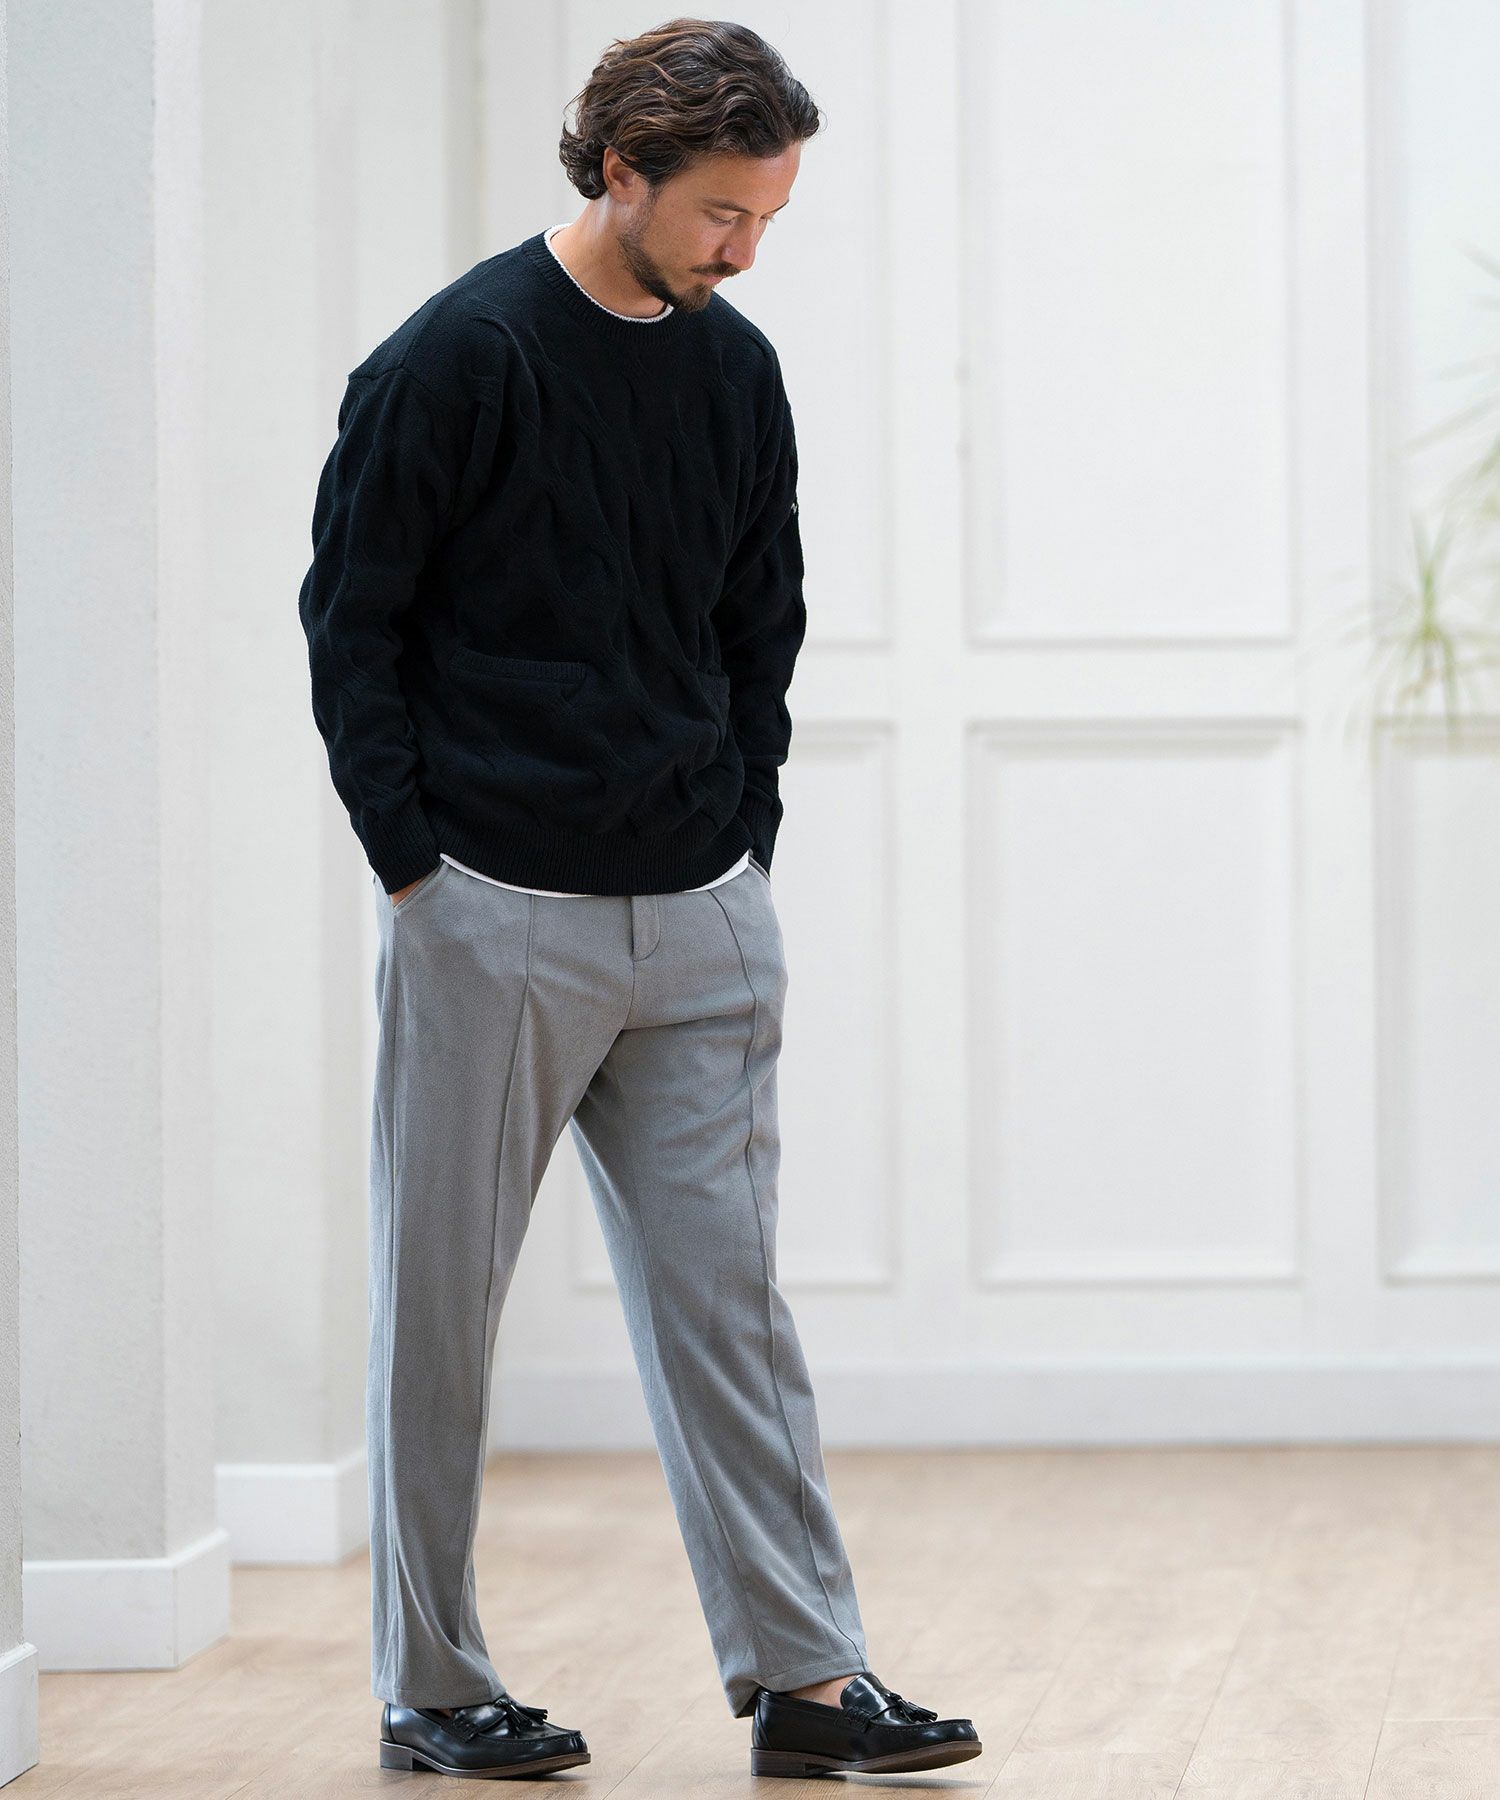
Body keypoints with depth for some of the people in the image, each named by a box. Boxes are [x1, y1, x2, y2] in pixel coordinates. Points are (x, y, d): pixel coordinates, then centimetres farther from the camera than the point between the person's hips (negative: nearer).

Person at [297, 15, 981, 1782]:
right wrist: (414, 861, -8)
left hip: (700, 919, 5)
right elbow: (351, 613, -5)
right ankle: (431, 1689, 14)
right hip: (491, 914, -5)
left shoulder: (737, 370, 8)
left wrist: (746, 836, 9)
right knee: (441, 1306, 4)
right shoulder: (458, 357, -9)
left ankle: (805, 1674, 4)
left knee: (725, 1291, 3)